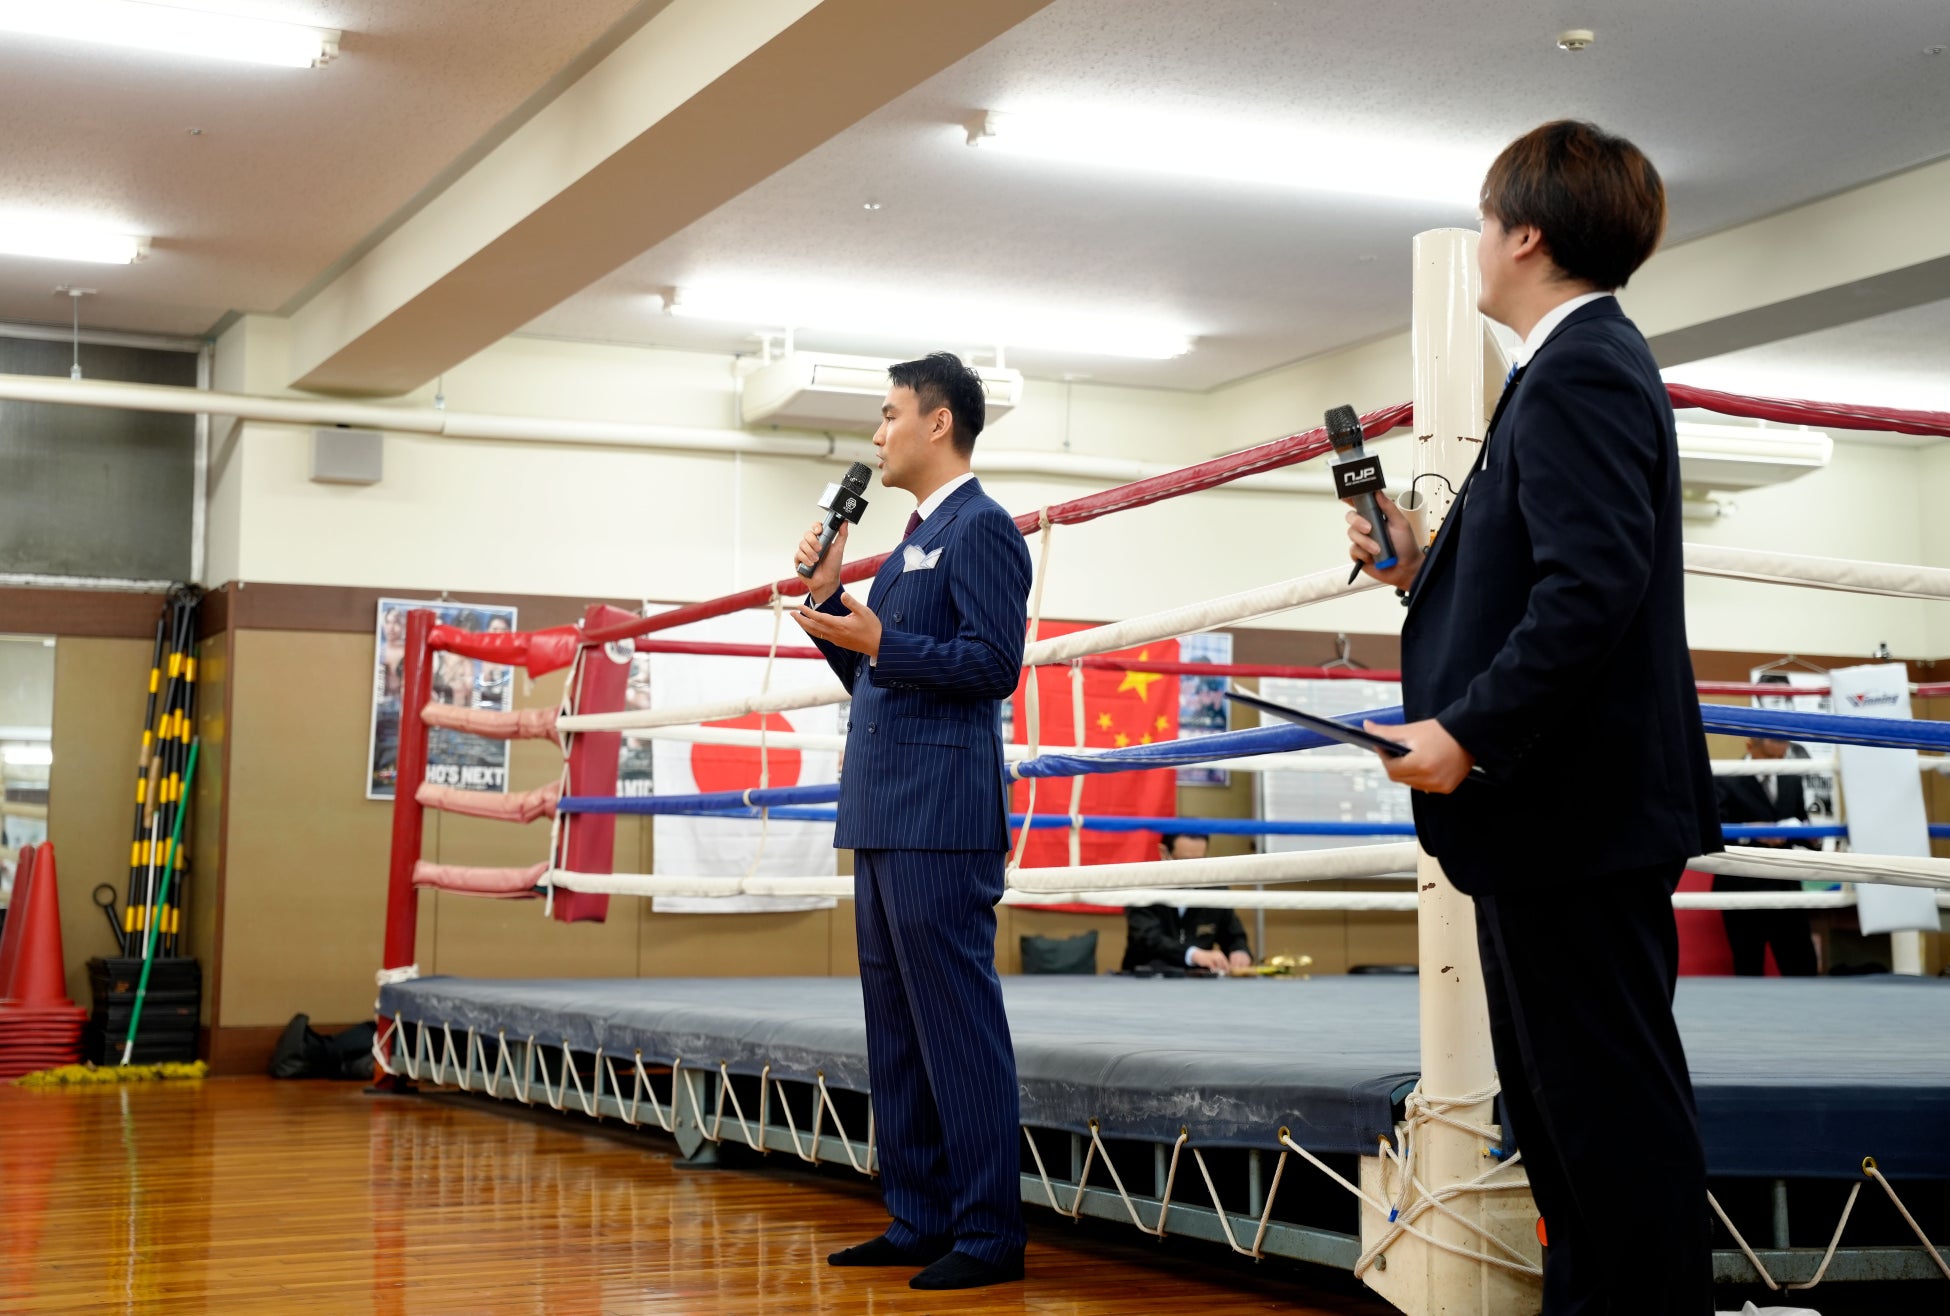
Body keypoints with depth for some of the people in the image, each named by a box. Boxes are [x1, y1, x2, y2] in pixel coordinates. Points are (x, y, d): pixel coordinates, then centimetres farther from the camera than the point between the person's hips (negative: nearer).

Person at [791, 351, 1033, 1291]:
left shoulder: (981, 528, -7)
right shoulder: (913, 540, 22)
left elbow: (994, 663, -17)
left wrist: (880, 640, -23)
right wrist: (830, 601, 13)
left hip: (940, 823, -10)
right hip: (885, 819, 10)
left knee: (958, 1027, -7)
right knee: (895, 1030, 12)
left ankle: (988, 1233, -2)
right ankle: (918, 1220, 20)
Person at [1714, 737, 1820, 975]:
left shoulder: (1792, 781, 14)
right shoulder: (1725, 781, -4)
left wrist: (1817, 840, -5)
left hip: (1786, 887, 5)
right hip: (1743, 889, -5)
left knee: (1803, 969, 4)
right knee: (1749, 970, 2)